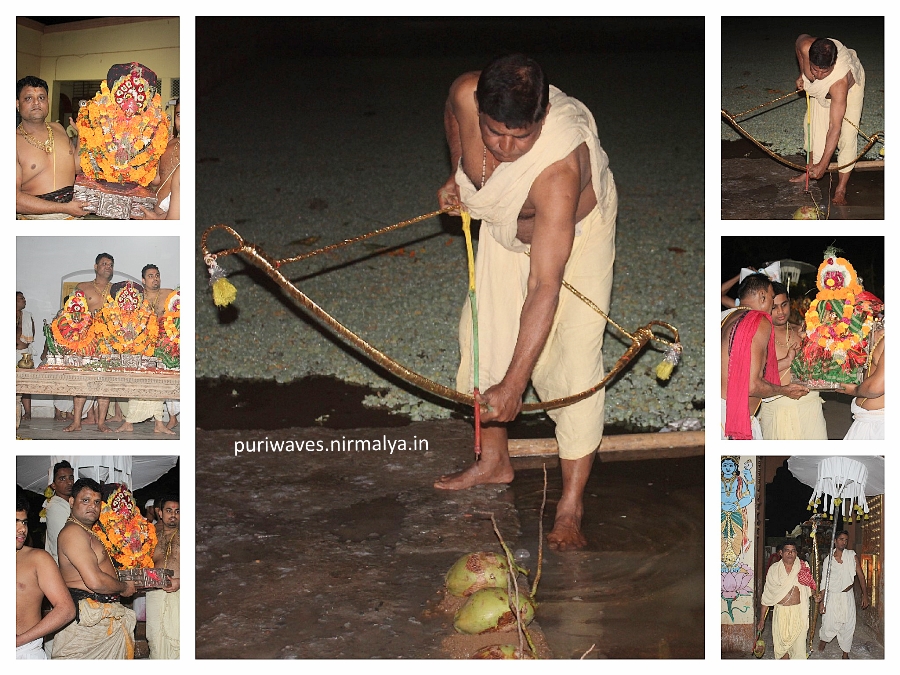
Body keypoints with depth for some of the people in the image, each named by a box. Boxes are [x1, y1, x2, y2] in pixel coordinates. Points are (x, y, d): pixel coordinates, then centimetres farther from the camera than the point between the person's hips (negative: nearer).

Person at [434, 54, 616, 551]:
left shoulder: (558, 170, -46)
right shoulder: (467, 94, -32)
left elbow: (545, 289, -44)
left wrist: (513, 386, -43)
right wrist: (457, 178, -9)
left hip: (577, 230, -6)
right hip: (506, 223, 6)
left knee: (570, 361, -11)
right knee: (483, 332, 10)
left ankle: (571, 505, 0)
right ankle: (494, 460, 30)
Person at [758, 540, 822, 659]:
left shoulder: (803, 568, 2)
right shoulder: (774, 569, 2)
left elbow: (810, 586, 12)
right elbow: (766, 595, 5)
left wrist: (815, 594, -13)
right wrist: (762, 619, 4)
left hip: (798, 612, 0)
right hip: (780, 612, 0)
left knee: (798, 644, 0)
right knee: (782, 644, 3)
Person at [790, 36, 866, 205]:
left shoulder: (840, 82, -48)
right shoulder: (805, 46, -40)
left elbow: (835, 128, -44)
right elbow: (800, 40, -9)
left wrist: (823, 165, -42)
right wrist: (802, 75, -8)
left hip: (851, 86, -5)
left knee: (846, 135, -12)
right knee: (813, 123, 6)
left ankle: (841, 189, -6)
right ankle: (811, 170, 24)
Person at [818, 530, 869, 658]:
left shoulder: (852, 556, -3)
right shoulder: (828, 560, -2)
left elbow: (860, 576, 0)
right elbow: (824, 582, 2)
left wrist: (865, 595, -3)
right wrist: (822, 601, -1)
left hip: (848, 596, 1)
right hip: (832, 596, -1)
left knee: (848, 625, 4)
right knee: (829, 626, 0)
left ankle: (845, 653, 18)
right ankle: (823, 638, 33)